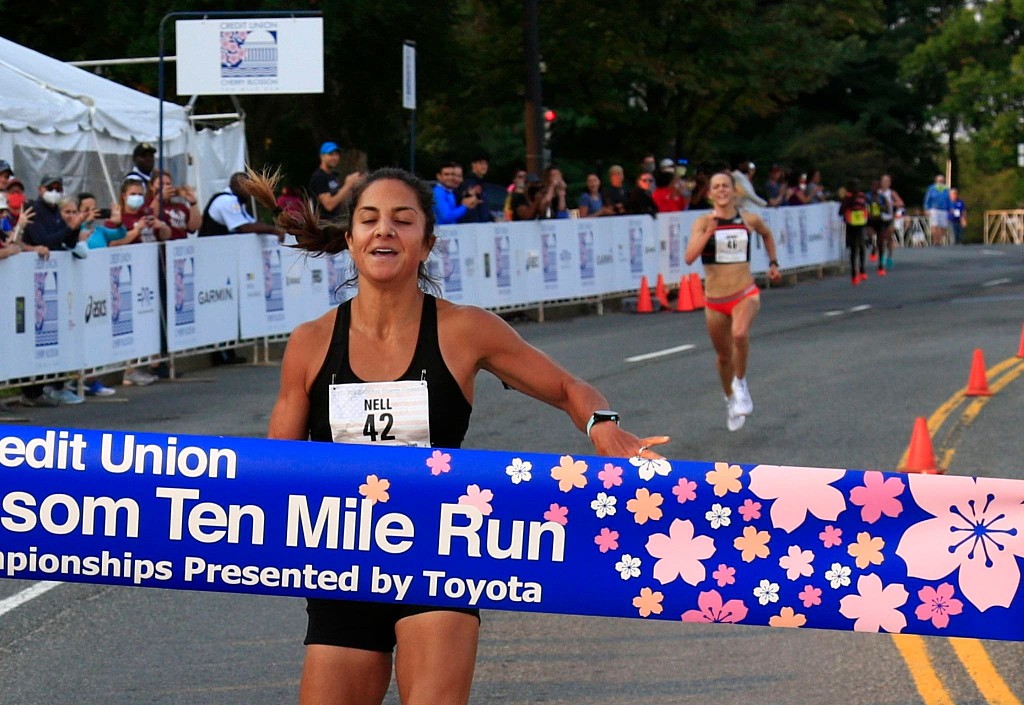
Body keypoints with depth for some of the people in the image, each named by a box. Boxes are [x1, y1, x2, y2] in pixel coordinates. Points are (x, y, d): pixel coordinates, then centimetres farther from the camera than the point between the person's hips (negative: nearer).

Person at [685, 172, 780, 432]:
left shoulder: (750, 220, 1)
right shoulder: (703, 222, -5)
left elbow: (767, 234, 24)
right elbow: (689, 257, -18)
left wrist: (773, 263, 20)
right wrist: (709, 232, -26)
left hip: (745, 294, -1)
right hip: (715, 300, 1)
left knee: (740, 333, -32)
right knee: (724, 356, 13)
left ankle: (741, 383, -7)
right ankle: (730, 399, 39)